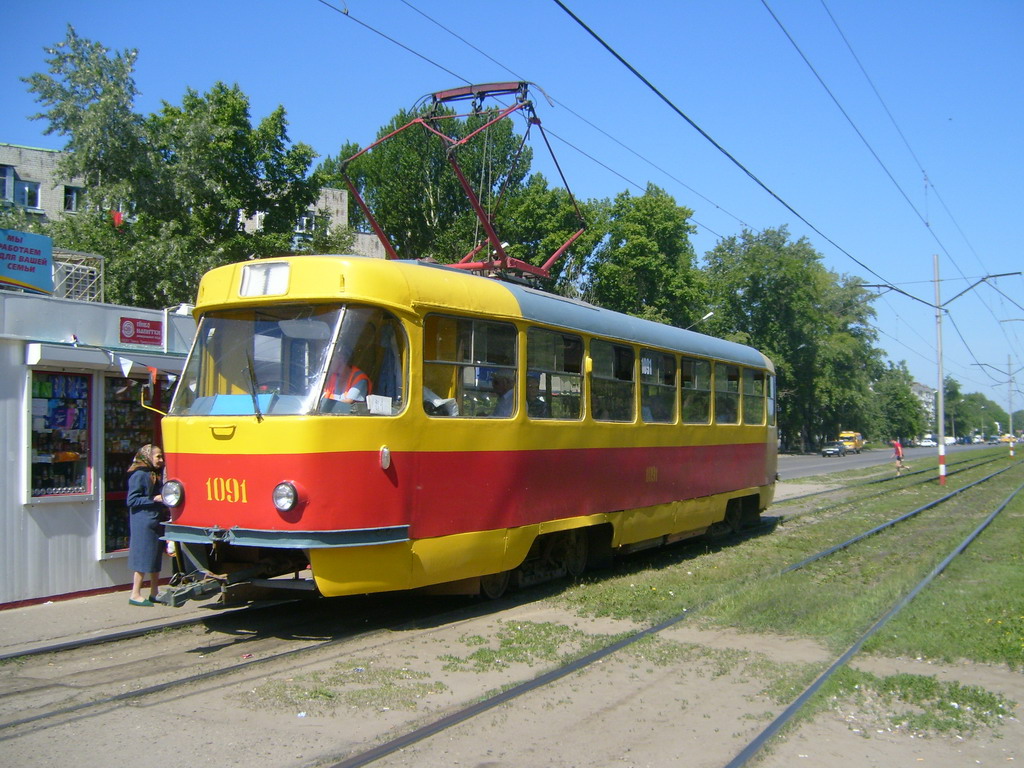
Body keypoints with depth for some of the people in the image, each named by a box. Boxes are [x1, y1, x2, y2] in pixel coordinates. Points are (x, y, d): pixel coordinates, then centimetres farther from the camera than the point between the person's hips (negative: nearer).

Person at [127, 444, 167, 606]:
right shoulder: (139, 475, -10)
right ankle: (135, 595, 2)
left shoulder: (156, 475, 16)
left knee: (156, 558, 11)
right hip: (143, 523, -9)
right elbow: (132, 500, -14)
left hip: (156, 522, 9)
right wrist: (153, 499, -17)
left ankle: (154, 593, 18)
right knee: (143, 558, -5)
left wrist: (164, 501, 10)